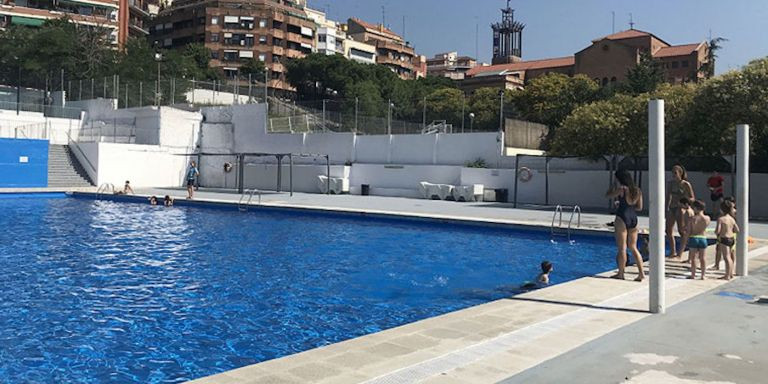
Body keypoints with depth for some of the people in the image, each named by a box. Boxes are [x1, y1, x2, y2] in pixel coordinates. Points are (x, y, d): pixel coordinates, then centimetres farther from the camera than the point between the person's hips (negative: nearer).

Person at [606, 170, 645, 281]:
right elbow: (639, 207, 12)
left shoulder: (622, 189, -11)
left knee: (622, 248, 0)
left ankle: (620, 273, 6)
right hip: (633, 218, 6)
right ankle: (641, 273, 8)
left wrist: (615, 186, 7)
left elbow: (608, 195, 0)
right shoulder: (638, 191, 8)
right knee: (633, 248, 14)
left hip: (622, 218, -6)